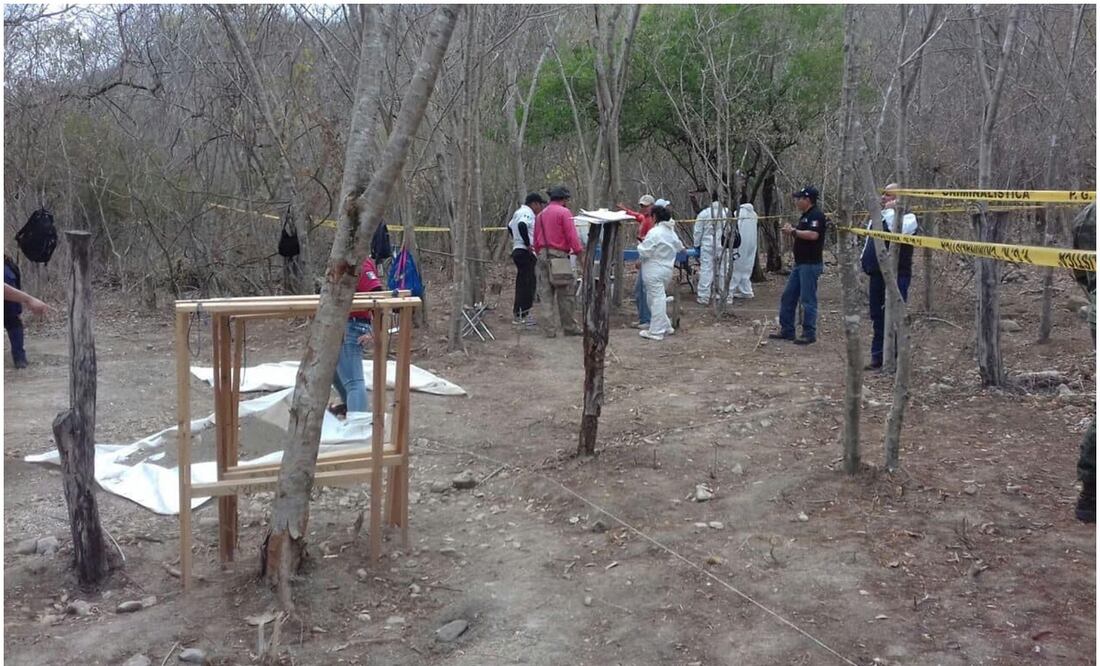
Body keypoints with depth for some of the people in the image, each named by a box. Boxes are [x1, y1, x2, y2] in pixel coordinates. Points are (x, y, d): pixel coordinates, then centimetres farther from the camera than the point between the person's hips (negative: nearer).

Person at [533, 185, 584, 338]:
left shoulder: (540, 215, 17)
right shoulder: (564, 212, -5)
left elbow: (536, 239, 18)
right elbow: (571, 235, -12)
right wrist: (579, 251, -8)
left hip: (542, 255, 7)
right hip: (558, 255, -7)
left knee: (546, 294, 6)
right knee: (566, 294, 1)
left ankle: (549, 329, 5)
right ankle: (570, 327, 6)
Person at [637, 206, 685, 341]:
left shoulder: (654, 232, -17)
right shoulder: (671, 232, 9)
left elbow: (644, 252, -18)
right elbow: (679, 247, 20)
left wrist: (640, 245, 2)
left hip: (654, 272, -8)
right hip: (667, 270, 8)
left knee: (656, 299, -4)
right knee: (660, 298, 19)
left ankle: (656, 331, 1)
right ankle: (665, 327, 24)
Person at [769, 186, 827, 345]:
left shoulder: (816, 215, -13)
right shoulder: (805, 216, 18)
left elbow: (813, 235, -27)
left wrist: (794, 231, -15)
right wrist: (791, 232, 4)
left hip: (811, 264, -10)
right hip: (800, 264, 10)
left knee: (808, 299, -5)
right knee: (787, 297, 11)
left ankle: (809, 334, 2)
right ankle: (787, 331, 18)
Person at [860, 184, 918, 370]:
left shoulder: (908, 217, -6)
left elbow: (898, 232, -27)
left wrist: (891, 211, -17)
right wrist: (864, 257, 15)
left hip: (897, 275, -7)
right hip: (877, 273, 8)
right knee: (877, 317, 11)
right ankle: (877, 357, 19)